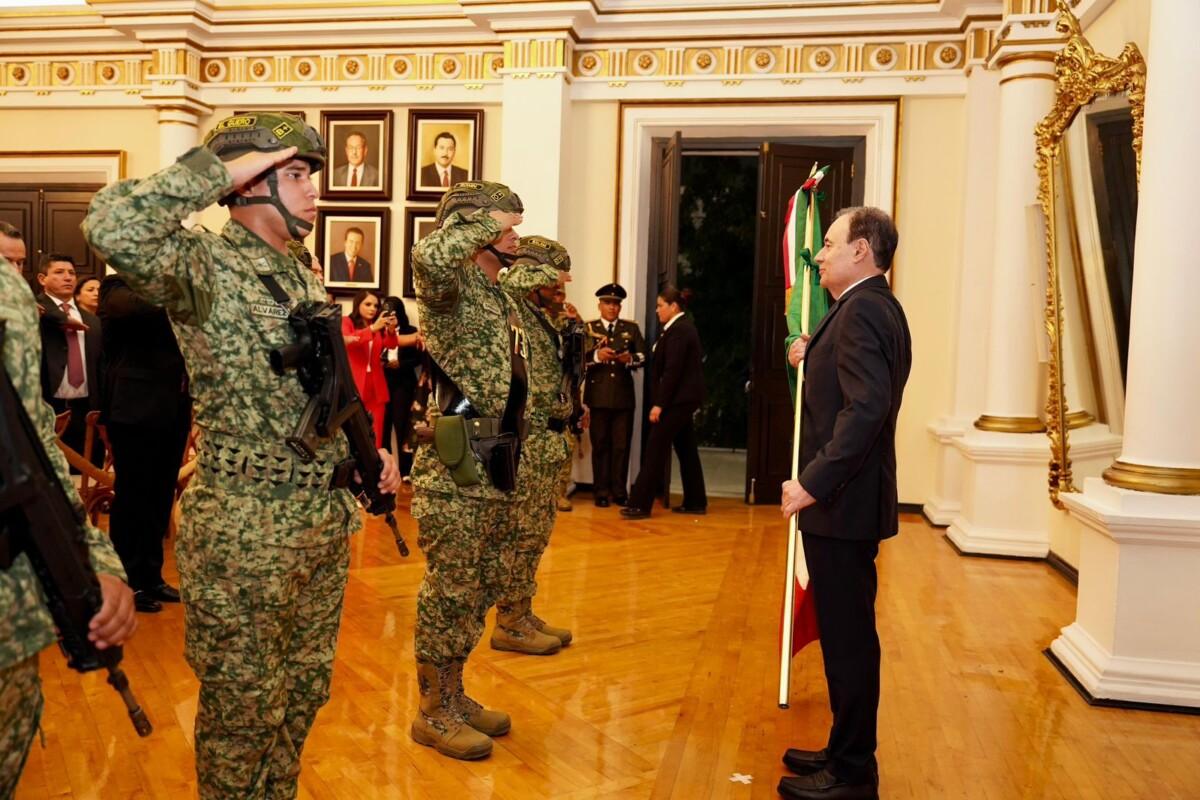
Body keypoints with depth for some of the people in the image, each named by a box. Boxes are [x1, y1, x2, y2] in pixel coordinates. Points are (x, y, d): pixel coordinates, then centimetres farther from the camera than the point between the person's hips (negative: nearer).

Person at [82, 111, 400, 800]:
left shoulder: (304, 277, 13)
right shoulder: (205, 266, -13)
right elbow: (112, 228, -34)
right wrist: (219, 169, -23)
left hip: (327, 518, 8)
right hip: (247, 529, -8)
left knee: (304, 691, 21)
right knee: (244, 707, 8)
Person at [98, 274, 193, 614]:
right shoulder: (120, 286, -3)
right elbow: (124, 306, -27)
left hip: (172, 407, 7)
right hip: (135, 407, -6)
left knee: (160, 498, 12)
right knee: (131, 497, 1)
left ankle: (150, 576, 22)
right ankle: (126, 582, 11)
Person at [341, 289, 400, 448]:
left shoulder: (379, 327, 16)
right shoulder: (347, 322, 4)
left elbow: (391, 345, -1)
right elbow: (345, 341, -16)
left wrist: (391, 330, -21)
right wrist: (372, 329, -25)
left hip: (376, 387, 4)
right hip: (354, 385, -4)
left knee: (376, 435, 0)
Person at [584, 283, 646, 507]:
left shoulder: (631, 328, 11)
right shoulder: (588, 328, 5)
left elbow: (644, 356, 3)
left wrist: (630, 359, -17)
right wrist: (596, 355, -22)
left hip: (624, 396, 2)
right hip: (598, 395, -1)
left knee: (622, 445, 4)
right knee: (600, 445, 4)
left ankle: (619, 491, 12)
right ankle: (601, 492, 10)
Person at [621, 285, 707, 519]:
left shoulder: (678, 330, -15)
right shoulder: (683, 327, 16)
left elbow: (672, 371, -21)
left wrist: (659, 404, -20)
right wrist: (661, 401, 14)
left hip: (678, 399, -10)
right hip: (684, 398, 10)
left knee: (655, 449, -8)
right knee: (686, 449, 14)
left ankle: (640, 504, -6)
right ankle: (695, 502, 20)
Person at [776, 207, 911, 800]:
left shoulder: (863, 309, -16)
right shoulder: (872, 307, 16)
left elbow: (867, 407, -27)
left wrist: (814, 482, -27)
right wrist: (814, 360, 11)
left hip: (843, 504, -10)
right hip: (843, 500, 10)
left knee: (848, 637, 1)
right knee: (846, 634, 17)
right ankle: (847, 752, 30)